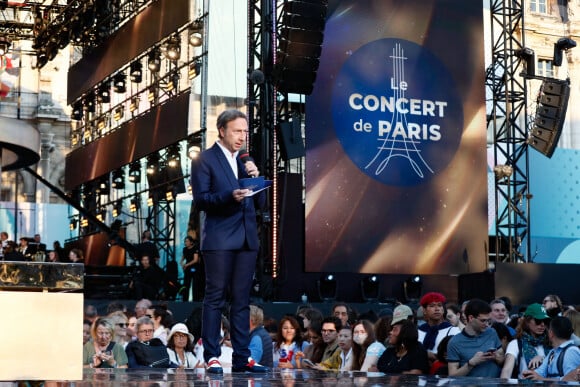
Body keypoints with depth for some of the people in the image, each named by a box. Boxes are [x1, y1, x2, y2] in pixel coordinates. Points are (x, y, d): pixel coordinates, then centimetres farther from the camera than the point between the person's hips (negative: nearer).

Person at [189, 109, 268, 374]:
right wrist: (229, 196, -22)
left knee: (242, 300, 6)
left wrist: (255, 178, -2)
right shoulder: (204, 160, 0)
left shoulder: (245, 162, 18)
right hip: (220, 239, -6)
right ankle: (211, 357, 0)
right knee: (215, 298, -3)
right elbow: (200, 200, -8)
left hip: (247, 239, 6)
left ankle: (242, 357, 9)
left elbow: (259, 201, 16)